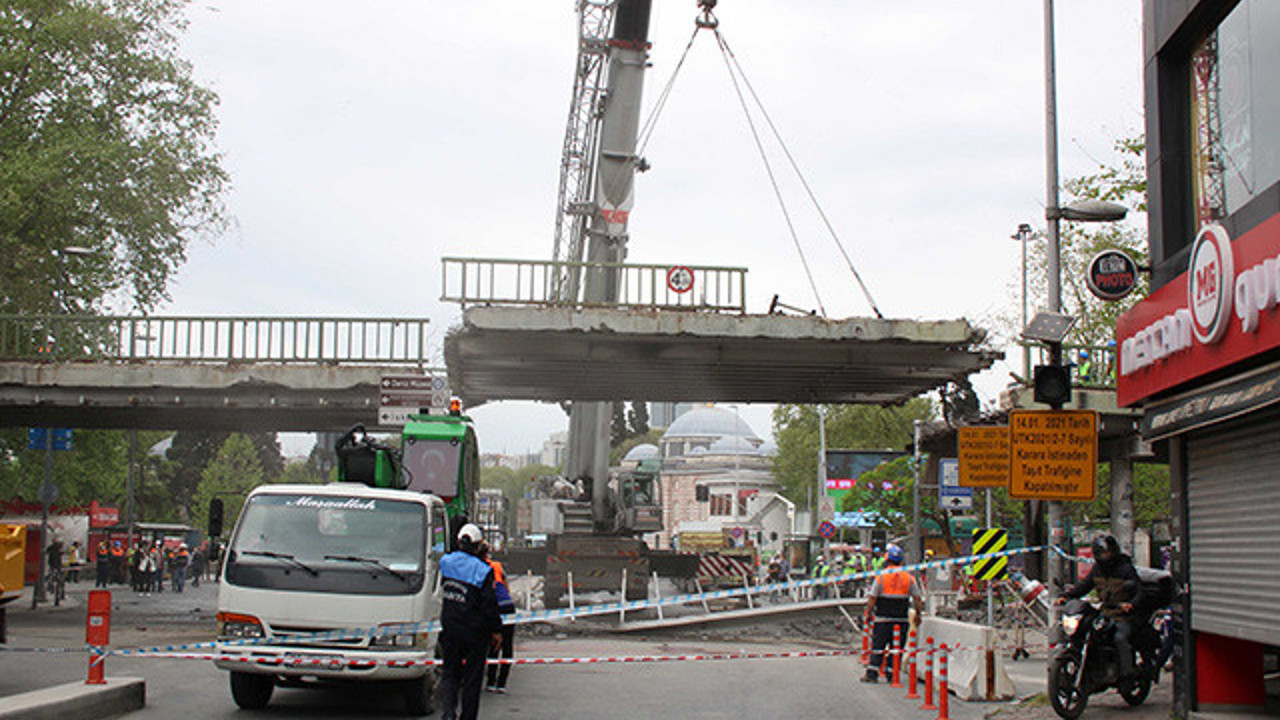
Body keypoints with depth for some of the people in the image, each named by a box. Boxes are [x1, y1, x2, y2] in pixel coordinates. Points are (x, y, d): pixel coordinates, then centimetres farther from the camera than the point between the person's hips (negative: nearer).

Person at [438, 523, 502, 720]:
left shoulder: (446, 562, 0)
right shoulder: (483, 571, -12)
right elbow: (489, 603, -11)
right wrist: (496, 630, -3)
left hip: (449, 630, 3)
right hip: (475, 632, -3)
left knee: (449, 673, 12)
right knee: (472, 678, 8)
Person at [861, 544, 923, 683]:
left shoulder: (881, 577, -5)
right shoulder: (909, 578, 3)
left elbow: (872, 598, -8)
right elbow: (917, 598, 3)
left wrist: (868, 613, 3)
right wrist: (918, 614, 15)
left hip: (883, 619, -2)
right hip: (902, 619, 2)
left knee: (877, 646, 3)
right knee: (897, 648, 9)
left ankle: (872, 673, -1)